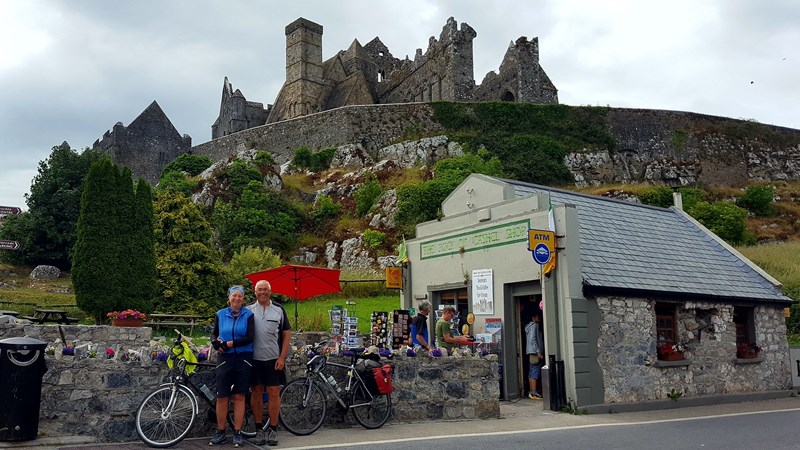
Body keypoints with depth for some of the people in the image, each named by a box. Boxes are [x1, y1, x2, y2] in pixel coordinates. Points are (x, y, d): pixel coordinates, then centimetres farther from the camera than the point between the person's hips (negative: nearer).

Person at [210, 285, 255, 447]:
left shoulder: (248, 315, 0)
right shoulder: (220, 314, 7)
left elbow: (249, 338, -9)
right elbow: (214, 333, 14)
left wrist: (229, 344, -15)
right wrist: (216, 342, -9)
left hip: (243, 359, -2)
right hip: (225, 359, 2)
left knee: (239, 396, 2)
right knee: (221, 396, 1)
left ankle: (237, 433, 11)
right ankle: (220, 433, 14)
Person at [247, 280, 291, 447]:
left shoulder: (279, 310, 3)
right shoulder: (248, 310, 4)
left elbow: (287, 334, 4)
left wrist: (282, 357, -4)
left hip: (273, 359, -1)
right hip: (254, 358, 1)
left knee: (274, 394, 0)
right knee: (256, 393, 6)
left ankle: (273, 430, 11)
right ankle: (259, 430, 16)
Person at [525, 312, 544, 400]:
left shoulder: (530, 326, 20)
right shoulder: (534, 325, -8)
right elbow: (533, 339, -17)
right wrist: (539, 352, -19)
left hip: (531, 353, 10)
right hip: (535, 353, -10)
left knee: (531, 373, 9)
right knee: (535, 373, -12)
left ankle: (531, 392, 12)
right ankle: (534, 393, -15)